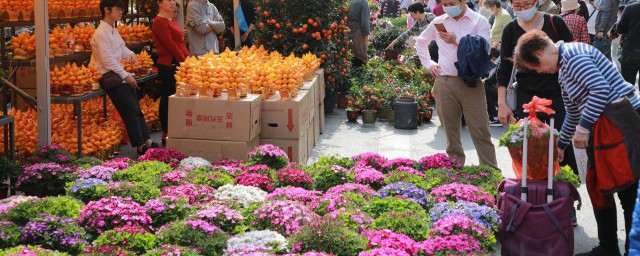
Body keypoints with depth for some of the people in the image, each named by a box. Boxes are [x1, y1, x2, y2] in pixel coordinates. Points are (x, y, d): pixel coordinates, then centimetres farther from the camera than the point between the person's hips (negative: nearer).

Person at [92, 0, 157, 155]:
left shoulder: (114, 31, 14)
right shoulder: (101, 33, -16)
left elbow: (122, 48, 19)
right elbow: (107, 59, -20)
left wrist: (130, 54, -5)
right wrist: (126, 75, -20)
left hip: (119, 75, 10)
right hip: (109, 77, -10)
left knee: (136, 109, 9)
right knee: (131, 111, -12)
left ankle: (146, 141, 12)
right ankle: (140, 146, -7)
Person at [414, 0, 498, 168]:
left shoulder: (479, 21, 0)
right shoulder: (438, 22, 11)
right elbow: (421, 42, 26)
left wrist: (457, 40, -18)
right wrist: (428, 63, 14)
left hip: (471, 82, -3)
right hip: (444, 83, 3)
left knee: (480, 131, -5)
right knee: (451, 130, 9)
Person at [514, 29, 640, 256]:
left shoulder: (572, 55, -11)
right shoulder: (563, 71, 19)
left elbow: (601, 88, -22)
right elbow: (574, 115, 30)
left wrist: (584, 126, -17)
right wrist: (560, 145, 37)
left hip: (620, 122, -10)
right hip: (601, 125, 10)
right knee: (598, 185, 13)